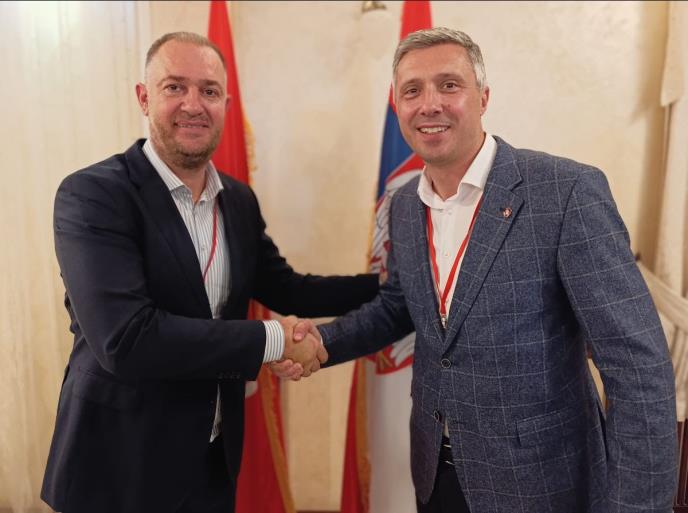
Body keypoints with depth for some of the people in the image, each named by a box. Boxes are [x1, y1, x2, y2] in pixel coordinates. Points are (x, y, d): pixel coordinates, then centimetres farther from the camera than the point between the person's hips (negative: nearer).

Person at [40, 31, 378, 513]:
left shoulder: (239, 199, 2)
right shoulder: (93, 195, -18)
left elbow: (281, 287, 9)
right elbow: (125, 339, -28)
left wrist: (385, 284, 1)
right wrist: (274, 340, -23)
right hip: (123, 464, -5)